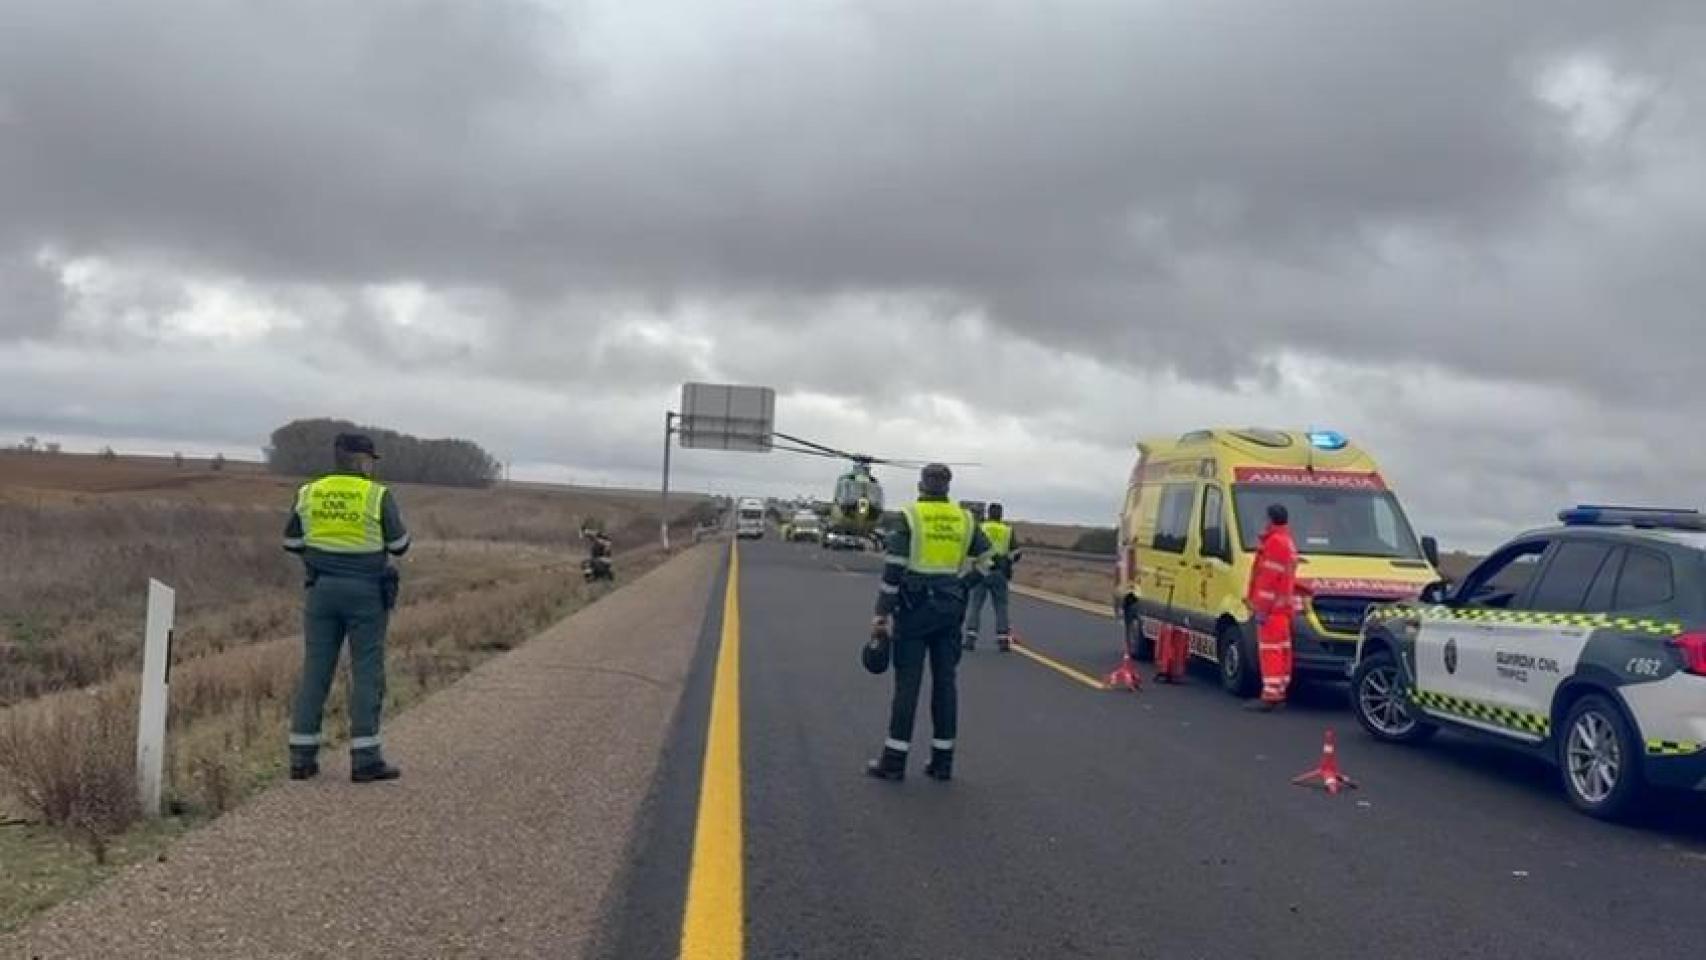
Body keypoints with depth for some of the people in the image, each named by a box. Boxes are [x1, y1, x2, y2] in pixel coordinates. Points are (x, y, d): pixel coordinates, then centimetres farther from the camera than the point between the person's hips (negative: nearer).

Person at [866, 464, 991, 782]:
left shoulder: (909, 517, -6)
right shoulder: (964, 518, 7)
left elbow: (893, 568, -11)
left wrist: (881, 614, -9)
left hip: (914, 607, -4)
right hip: (951, 608, 4)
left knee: (907, 682, -2)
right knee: (944, 681, 8)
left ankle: (894, 761, 1)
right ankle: (942, 761, 11)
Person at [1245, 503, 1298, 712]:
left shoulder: (1274, 542, -13)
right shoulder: (1288, 542, 21)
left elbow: (1269, 578, -20)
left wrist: (1261, 606, -21)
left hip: (1272, 606, -11)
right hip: (1284, 606, 11)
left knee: (1269, 649, -12)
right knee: (1281, 649, 11)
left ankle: (1271, 695, -14)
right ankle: (1279, 693, 16)